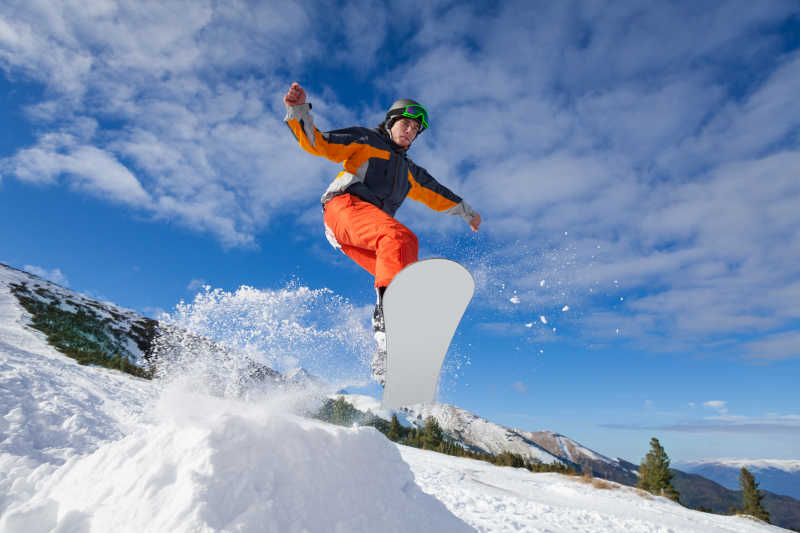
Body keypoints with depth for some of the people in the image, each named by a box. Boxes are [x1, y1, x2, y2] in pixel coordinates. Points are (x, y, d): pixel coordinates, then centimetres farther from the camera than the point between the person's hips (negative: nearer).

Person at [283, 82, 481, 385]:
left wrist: (466, 212, 52)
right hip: (345, 205, -6)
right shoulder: (365, 140, 19)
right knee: (400, 237, -35)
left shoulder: (410, 171, 36)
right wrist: (299, 111, -8)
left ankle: (384, 365, -29)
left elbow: (437, 194, 46)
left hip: (370, 237, 6)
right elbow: (318, 144, 9)